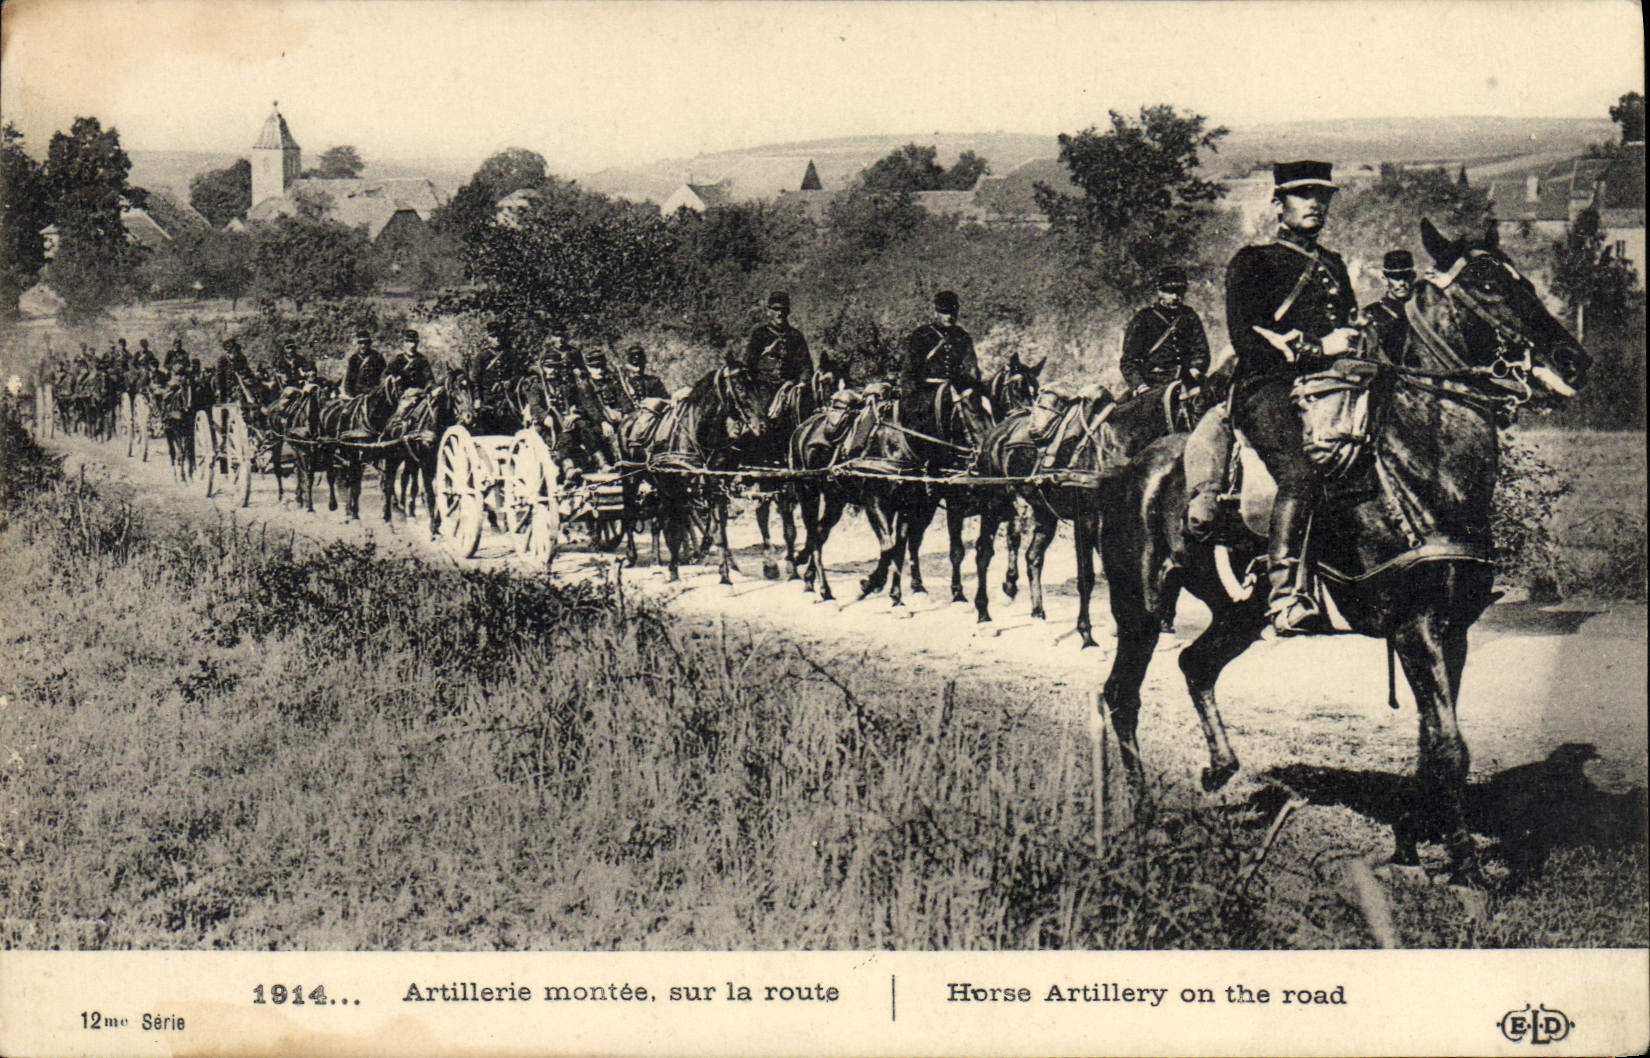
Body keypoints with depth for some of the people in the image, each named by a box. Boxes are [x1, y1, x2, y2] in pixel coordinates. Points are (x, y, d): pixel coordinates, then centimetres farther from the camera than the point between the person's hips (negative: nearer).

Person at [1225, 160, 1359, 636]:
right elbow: (1246, 338, -5)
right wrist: (1316, 349, -14)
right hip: (1267, 387, -7)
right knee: (1299, 474, -30)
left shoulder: (1334, 266, 28)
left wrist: (1357, 341, 3)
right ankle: (1284, 595, -33)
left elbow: (1349, 331, 28)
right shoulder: (1253, 263, 8)